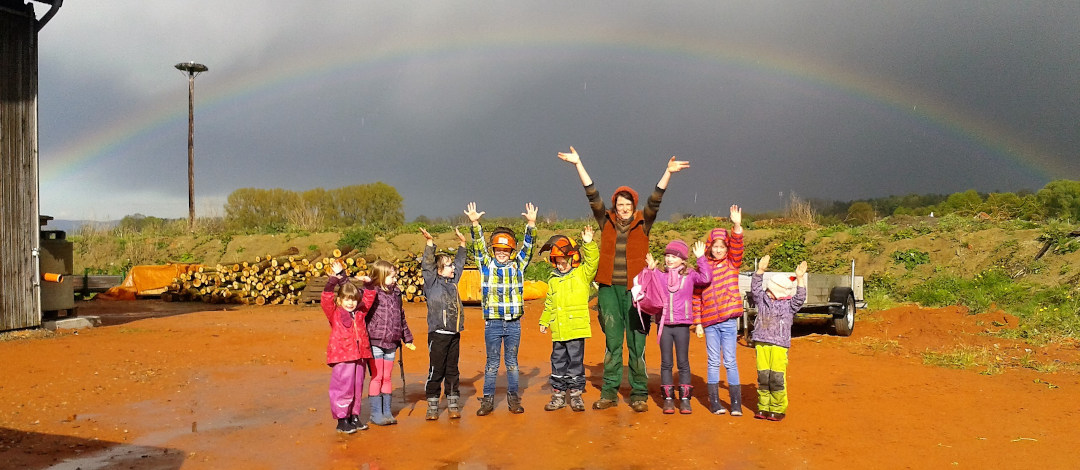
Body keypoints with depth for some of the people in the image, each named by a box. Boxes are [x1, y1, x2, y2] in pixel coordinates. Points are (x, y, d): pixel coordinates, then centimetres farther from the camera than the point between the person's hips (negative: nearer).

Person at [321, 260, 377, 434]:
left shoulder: (359, 312, 12)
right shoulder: (334, 313, -3)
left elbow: (369, 297, 23)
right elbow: (326, 299, -18)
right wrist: (336, 278, -24)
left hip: (359, 355, 6)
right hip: (342, 356, -6)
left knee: (358, 387, 13)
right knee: (343, 387, -3)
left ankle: (354, 416, 25)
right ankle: (342, 420, 8)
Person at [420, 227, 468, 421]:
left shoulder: (453, 281, 14)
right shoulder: (432, 282, -3)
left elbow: (460, 263, 26)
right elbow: (427, 265, -15)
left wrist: (462, 244, 27)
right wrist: (430, 243, -22)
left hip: (454, 334, 6)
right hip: (438, 334, -6)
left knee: (452, 371, 11)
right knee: (436, 371, -1)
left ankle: (453, 405, 18)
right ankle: (433, 407, 8)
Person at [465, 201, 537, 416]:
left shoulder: (518, 266, 6)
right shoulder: (487, 265, 4)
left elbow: (527, 247, -1)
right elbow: (478, 246, -6)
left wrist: (531, 224, -14)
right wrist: (475, 224, -19)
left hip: (514, 323, 1)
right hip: (492, 323, -1)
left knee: (512, 362, 11)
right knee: (492, 363, 6)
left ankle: (513, 398, 21)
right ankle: (487, 400, 14)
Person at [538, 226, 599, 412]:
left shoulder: (582, 274, 2)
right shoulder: (553, 281, 14)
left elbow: (592, 261, -15)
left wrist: (588, 244, -25)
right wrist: (544, 321, 18)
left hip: (576, 329, -4)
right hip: (558, 331, 4)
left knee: (576, 362, 3)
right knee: (558, 362, 11)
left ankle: (576, 394, 14)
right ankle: (558, 394, 21)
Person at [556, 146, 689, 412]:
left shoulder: (642, 224, 4)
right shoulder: (606, 222, 8)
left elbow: (655, 200, -7)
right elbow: (592, 195, 3)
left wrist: (668, 172, -18)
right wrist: (578, 164, -1)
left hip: (635, 289, -2)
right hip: (609, 288, 2)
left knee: (636, 343, 2)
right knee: (612, 342, 8)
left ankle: (639, 394, 9)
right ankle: (609, 392, 15)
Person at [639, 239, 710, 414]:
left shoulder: (689, 275, 1)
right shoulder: (659, 274, 5)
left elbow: (705, 279, -14)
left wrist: (701, 258, -15)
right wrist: (650, 269, -13)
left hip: (682, 325, -1)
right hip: (663, 325, 1)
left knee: (683, 362, 6)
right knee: (666, 363, 7)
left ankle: (684, 399, 14)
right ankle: (668, 399, 15)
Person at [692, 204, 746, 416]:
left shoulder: (732, 264, 5)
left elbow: (737, 248, -14)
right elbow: (696, 294, 6)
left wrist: (737, 227, -28)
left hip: (728, 321, -1)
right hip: (709, 321, 1)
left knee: (730, 361, 3)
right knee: (713, 362, 8)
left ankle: (736, 403, 10)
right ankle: (714, 402, 15)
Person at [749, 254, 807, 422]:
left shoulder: (789, 305, 2)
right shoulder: (762, 300, 12)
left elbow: (799, 298, -11)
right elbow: (755, 288, 6)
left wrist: (800, 279, -18)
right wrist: (760, 270, -2)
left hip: (779, 345, -3)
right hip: (761, 343, 4)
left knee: (777, 377, -6)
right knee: (763, 377, 5)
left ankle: (778, 409, 7)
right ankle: (763, 406, 15)